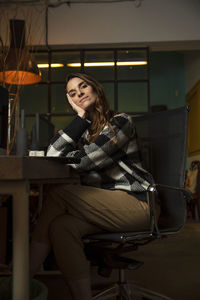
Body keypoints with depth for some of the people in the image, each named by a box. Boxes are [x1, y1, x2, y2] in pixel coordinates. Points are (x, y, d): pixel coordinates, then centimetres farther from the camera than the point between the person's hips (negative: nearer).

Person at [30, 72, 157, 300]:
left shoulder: (120, 121, -3)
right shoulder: (84, 130, 18)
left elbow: (83, 161, -12)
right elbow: (52, 153, -1)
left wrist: (62, 157, 6)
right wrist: (81, 116, 2)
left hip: (136, 202, -6)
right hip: (105, 206, 6)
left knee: (56, 193, -20)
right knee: (61, 226, -25)